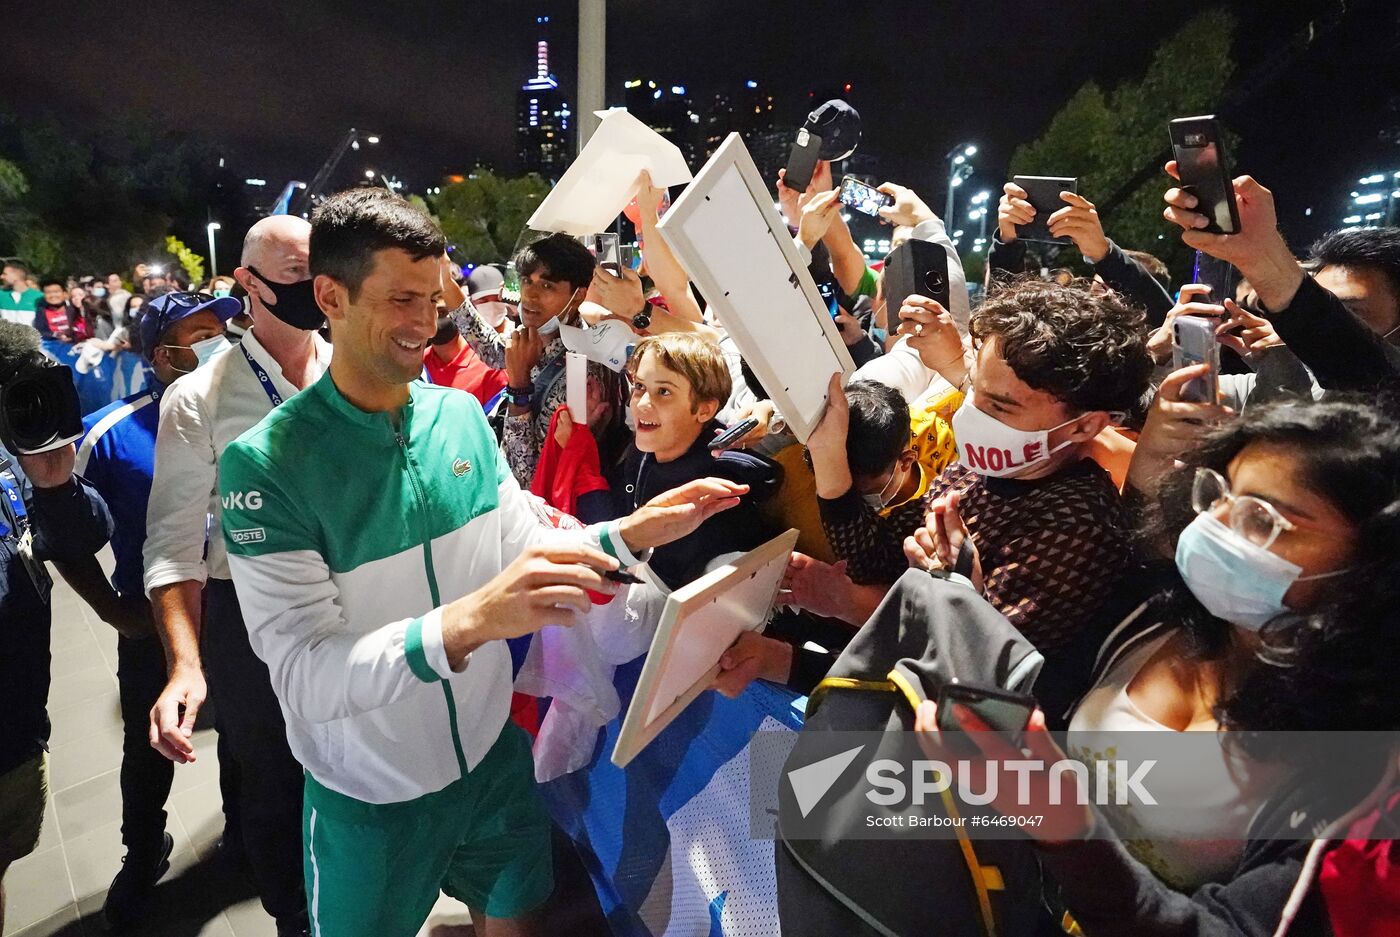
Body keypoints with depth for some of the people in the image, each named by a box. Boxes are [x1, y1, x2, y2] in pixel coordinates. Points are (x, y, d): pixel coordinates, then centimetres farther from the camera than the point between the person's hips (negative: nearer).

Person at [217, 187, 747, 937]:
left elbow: (523, 548, 2)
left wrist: (631, 533, -15)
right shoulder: (265, 464, -21)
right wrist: (466, 623, -42)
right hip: (373, 794, -3)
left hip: (493, 753, 4)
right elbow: (302, 674, -27)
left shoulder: (461, 415, -6)